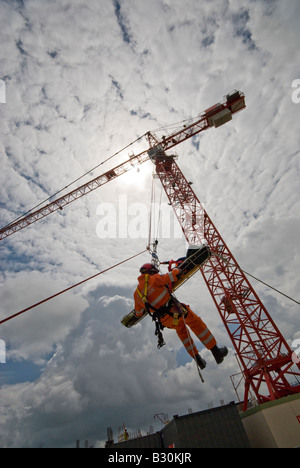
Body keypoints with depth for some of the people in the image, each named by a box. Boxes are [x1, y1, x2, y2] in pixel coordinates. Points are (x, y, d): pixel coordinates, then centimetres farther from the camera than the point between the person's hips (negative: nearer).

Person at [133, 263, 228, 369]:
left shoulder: (137, 293, 9)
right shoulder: (154, 279, -9)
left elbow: (138, 313, 19)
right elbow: (175, 274, -8)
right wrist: (176, 270, 16)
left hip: (164, 321, 6)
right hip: (174, 310, -6)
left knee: (181, 329, 30)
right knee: (196, 323, 12)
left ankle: (198, 359, 33)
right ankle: (216, 352, 16)